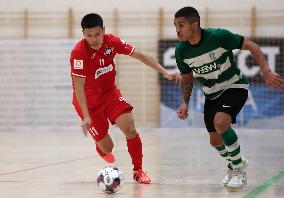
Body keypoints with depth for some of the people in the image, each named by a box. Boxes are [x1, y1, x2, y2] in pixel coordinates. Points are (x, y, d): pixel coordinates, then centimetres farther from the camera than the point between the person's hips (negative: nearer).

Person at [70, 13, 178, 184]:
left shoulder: (111, 42, -12)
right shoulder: (79, 52, -27)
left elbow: (139, 55, -2)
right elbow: (78, 86, -27)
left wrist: (164, 72, -6)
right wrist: (86, 117, -32)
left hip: (110, 93, 4)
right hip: (88, 101, -4)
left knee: (129, 127, -18)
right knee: (107, 147, -4)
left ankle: (138, 170, 2)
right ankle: (101, 149, 36)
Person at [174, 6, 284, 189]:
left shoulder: (218, 36, -27)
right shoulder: (181, 51, -12)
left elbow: (251, 46, -19)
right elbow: (187, 79, 6)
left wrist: (267, 72, -28)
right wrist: (185, 103, -9)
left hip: (235, 87, -6)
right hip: (212, 94, 6)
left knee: (220, 122, -30)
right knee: (215, 141, 9)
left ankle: (239, 169, -10)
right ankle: (236, 162, 43)